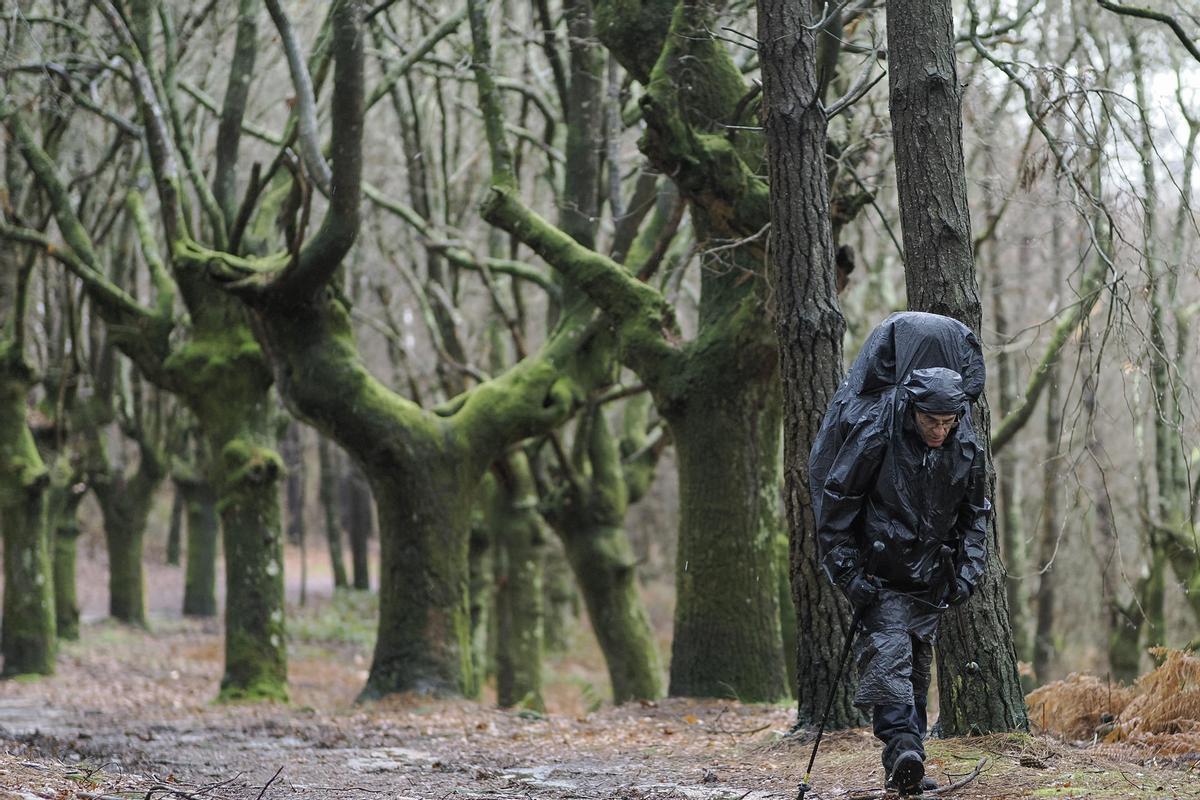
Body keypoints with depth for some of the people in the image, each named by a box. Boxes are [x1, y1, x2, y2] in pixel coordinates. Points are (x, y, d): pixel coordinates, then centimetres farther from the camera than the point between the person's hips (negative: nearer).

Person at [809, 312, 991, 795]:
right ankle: (901, 746, -31)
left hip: (930, 576, 5)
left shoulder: (966, 448, -5)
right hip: (879, 575, -5)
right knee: (889, 650, -21)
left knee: (918, 660, 9)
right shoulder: (874, 438, -18)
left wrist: (967, 571, 0)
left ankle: (909, 766, 14)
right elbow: (834, 507, -12)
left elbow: (975, 513, 10)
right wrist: (848, 574, -13)